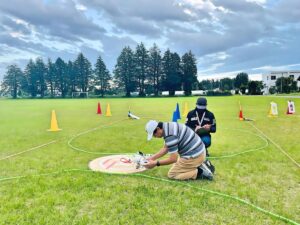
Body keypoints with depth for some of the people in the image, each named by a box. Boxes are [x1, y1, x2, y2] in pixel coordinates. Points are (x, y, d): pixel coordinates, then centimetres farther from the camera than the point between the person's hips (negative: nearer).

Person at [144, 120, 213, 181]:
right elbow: (165, 148, 17)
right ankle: (200, 166, 13)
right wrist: (152, 158, 13)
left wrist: (156, 163, -10)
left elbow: (173, 159, -19)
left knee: (171, 174, 4)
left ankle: (200, 172, -4)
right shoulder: (169, 127, 7)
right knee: (177, 166, 28)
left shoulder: (170, 135, -25)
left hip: (193, 156, -10)